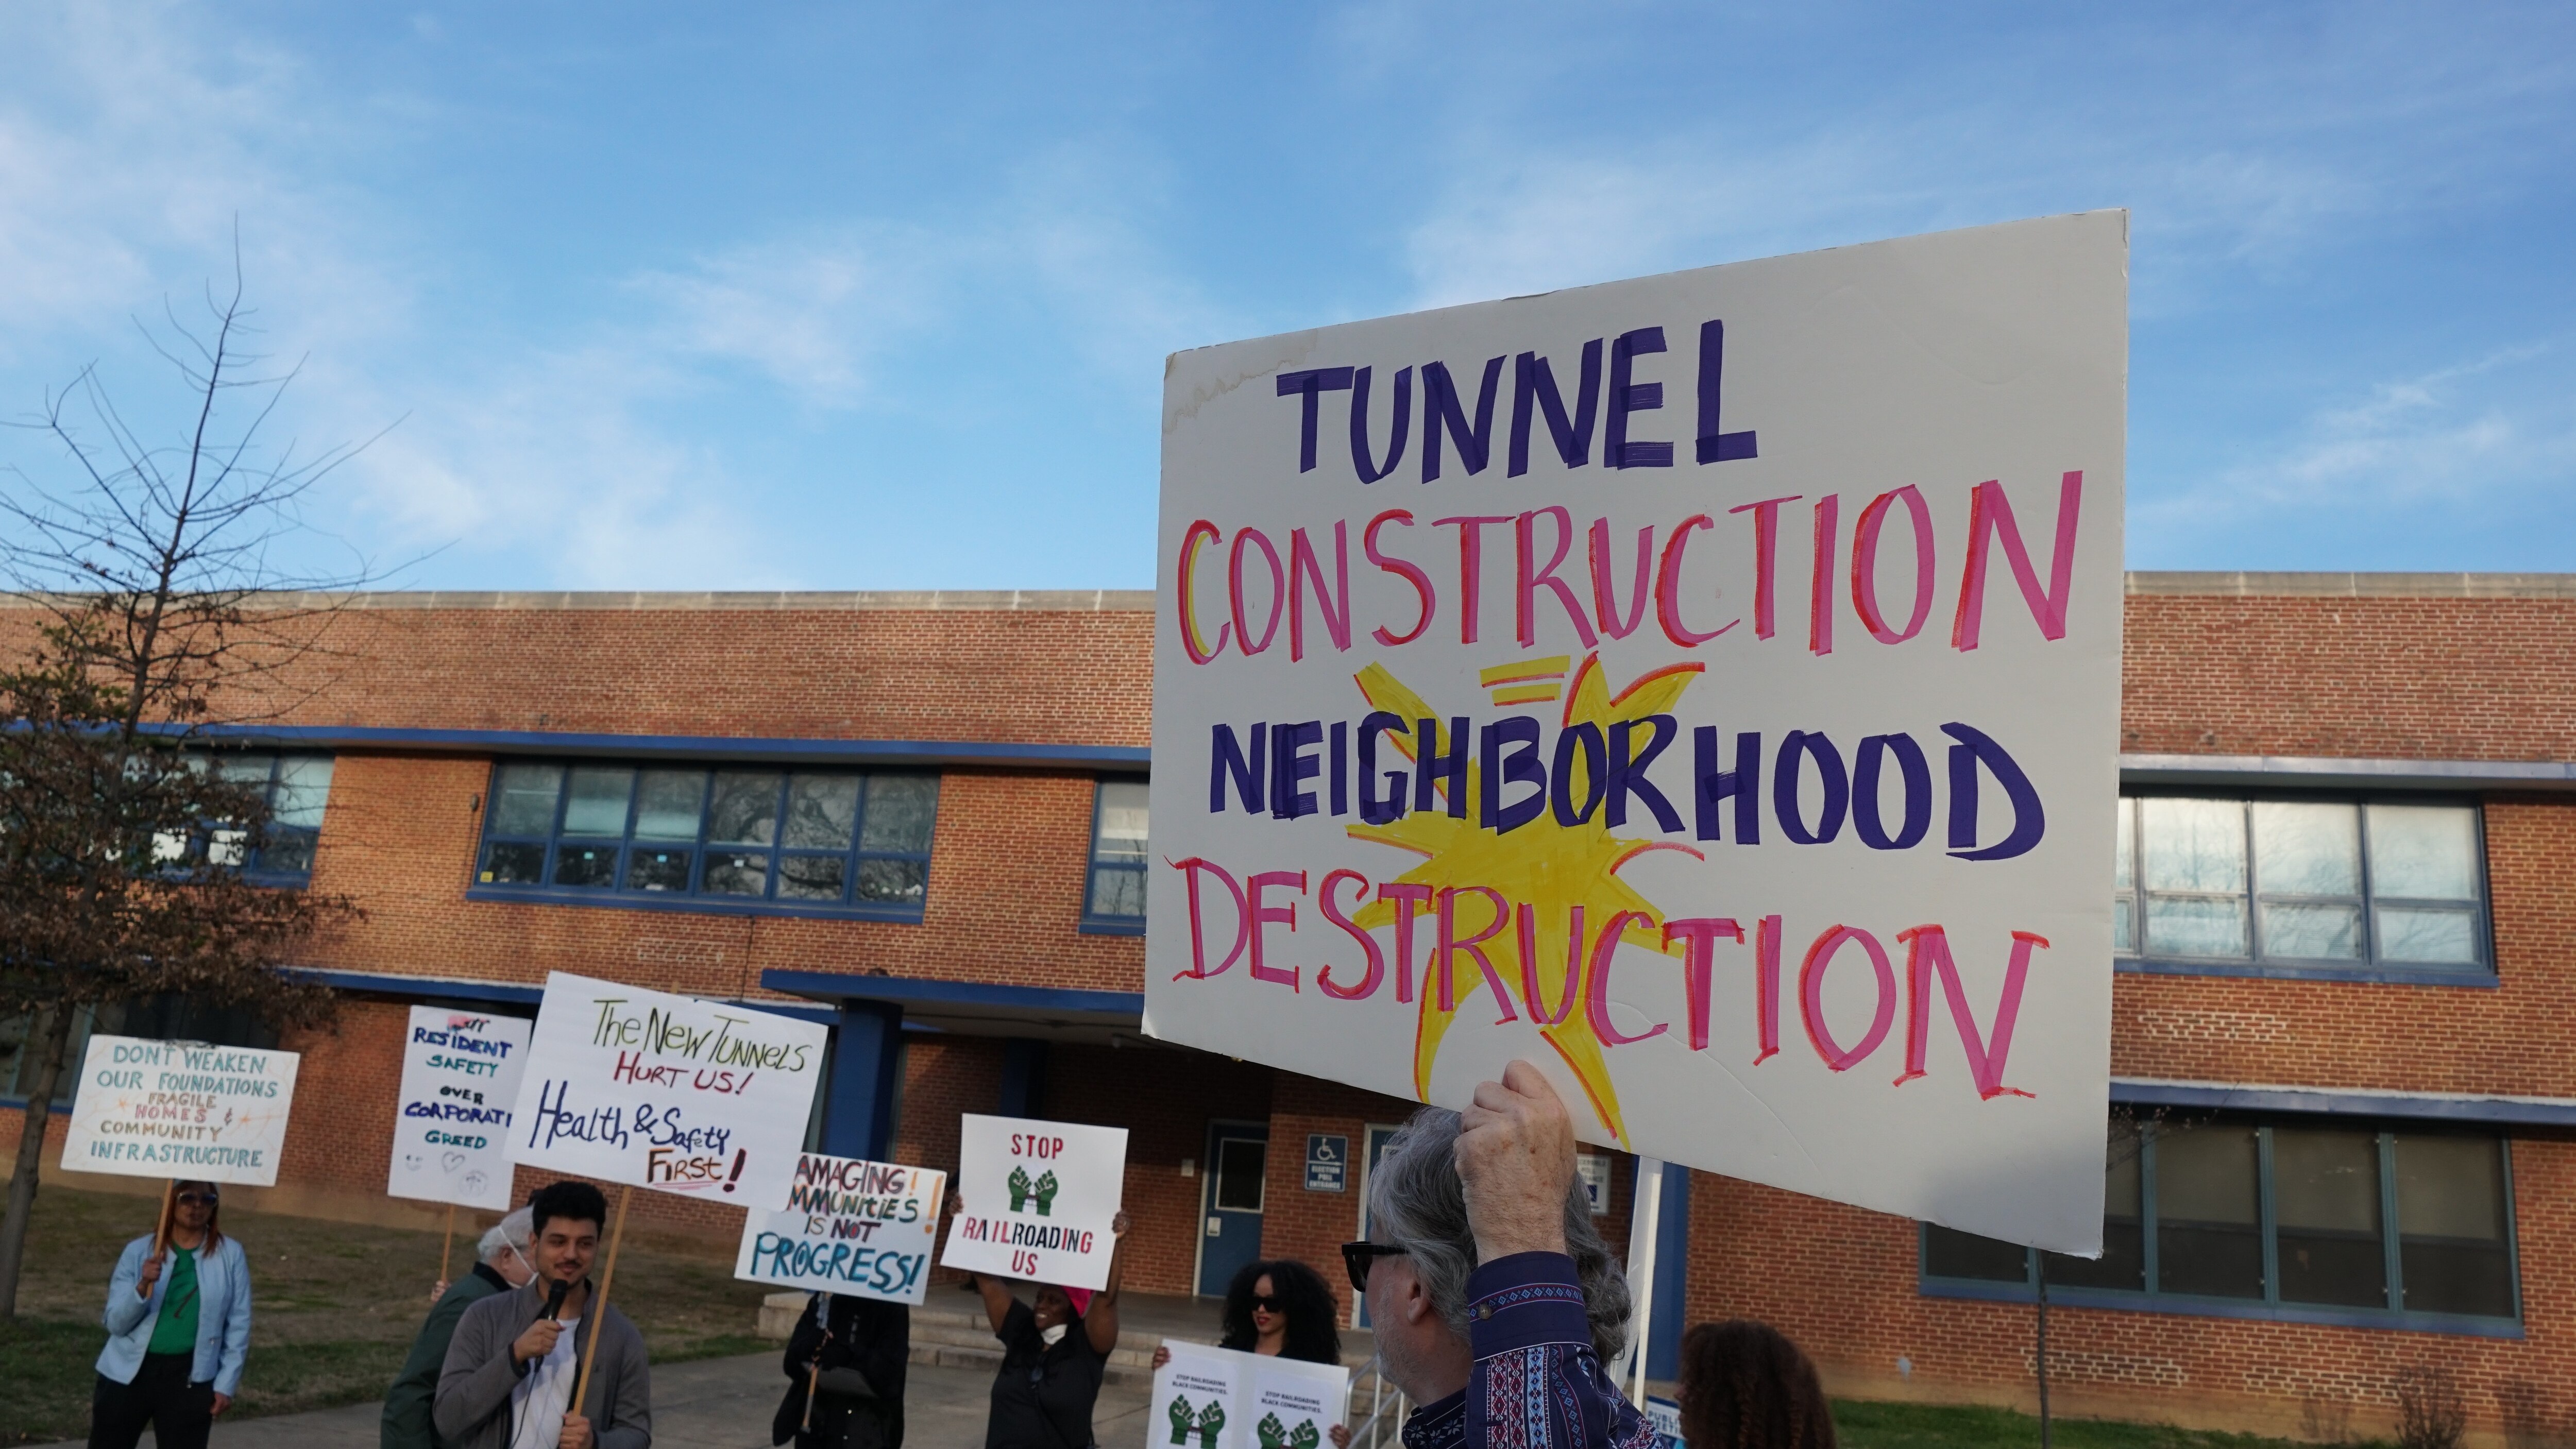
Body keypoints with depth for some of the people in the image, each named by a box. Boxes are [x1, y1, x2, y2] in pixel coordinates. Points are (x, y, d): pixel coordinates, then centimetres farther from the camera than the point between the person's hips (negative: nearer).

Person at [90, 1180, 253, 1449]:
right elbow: (116, 1323, -5)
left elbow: (238, 1325, 1)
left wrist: (226, 1382, -3)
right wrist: (143, 1286, -22)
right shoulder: (139, 1251, -2)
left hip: (189, 1378, -1)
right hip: (128, 1373, 1)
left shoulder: (231, 1255, -3)